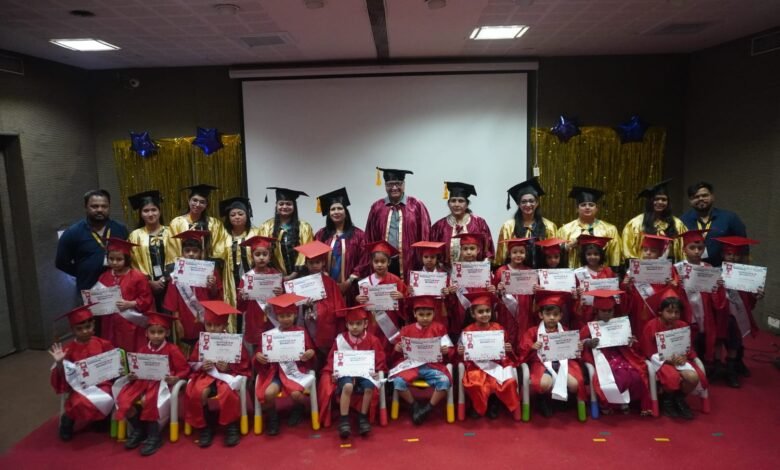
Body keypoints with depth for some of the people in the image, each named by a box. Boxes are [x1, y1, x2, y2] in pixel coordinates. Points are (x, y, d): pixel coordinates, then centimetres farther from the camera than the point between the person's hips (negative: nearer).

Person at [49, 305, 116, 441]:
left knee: (106, 401, -30)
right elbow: (63, 376, 0)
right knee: (80, 404, -32)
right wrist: (59, 362, -17)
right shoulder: (69, 350, -2)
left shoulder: (103, 344, 0)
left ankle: (101, 419, 8)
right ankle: (68, 418, 6)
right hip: (80, 387, 0)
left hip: (101, 384, 1)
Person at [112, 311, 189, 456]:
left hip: (162, 382, -5)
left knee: (147, 401, -34)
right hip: (143, 381, 6)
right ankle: (138, 429, 6)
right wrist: (131, 376, -2)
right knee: (123, 399, -19)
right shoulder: (143, 350, 10)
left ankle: (154, 436, -12)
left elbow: (185, 369, -3)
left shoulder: (172, 350, -4)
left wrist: (176, 378, -21)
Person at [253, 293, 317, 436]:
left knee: (296, 394, -27)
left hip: (297, 370, -1)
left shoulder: (302, 332, 2)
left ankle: (298, 409, 14)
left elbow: (310, 351, 8)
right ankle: (273, 419, 6)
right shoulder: (270, 334, 3)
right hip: (276, 371, 1)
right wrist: (258, 356, -15)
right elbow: (259, 351, 8)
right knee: (268, 393, -27)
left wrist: (311, 353, -15)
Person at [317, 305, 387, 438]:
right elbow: (332, 358, 7)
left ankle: (363, 417, -8)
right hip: (346, 373, -1)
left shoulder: (372, 340, 2)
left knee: (369, 387, -31)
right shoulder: (340, 339, 1)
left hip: (365, 373, 1)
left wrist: (379, 372, -11)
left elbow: (380, 360, 6)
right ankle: (344, 420, -21)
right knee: (347, 386, -34)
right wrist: (334, 372, -8)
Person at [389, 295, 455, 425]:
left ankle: (428, 408, -9)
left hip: (432, 366, -1)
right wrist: (397, 349, -9)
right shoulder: (406, 330, 12)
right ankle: (415, 406, -2)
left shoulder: (439, 329, 10)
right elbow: (398, 355, 14)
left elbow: (450, 351, 8)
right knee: (398, 381, -27)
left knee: (445, 381, -30)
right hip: (411, 366, 1)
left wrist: (447, 351, -15)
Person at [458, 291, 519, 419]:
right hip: (476, 366, -1)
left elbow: (506, 350, 13)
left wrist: (509, 349, -9)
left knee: (508, 382, -26)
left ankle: (494, 403, 7)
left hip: (496, 364, 1)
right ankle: (479, 407, 2)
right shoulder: (467, 331, 1)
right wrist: (460, 352, -13)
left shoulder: (498, 329, 4)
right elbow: (462, 352, 9)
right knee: (473, 383, -31)